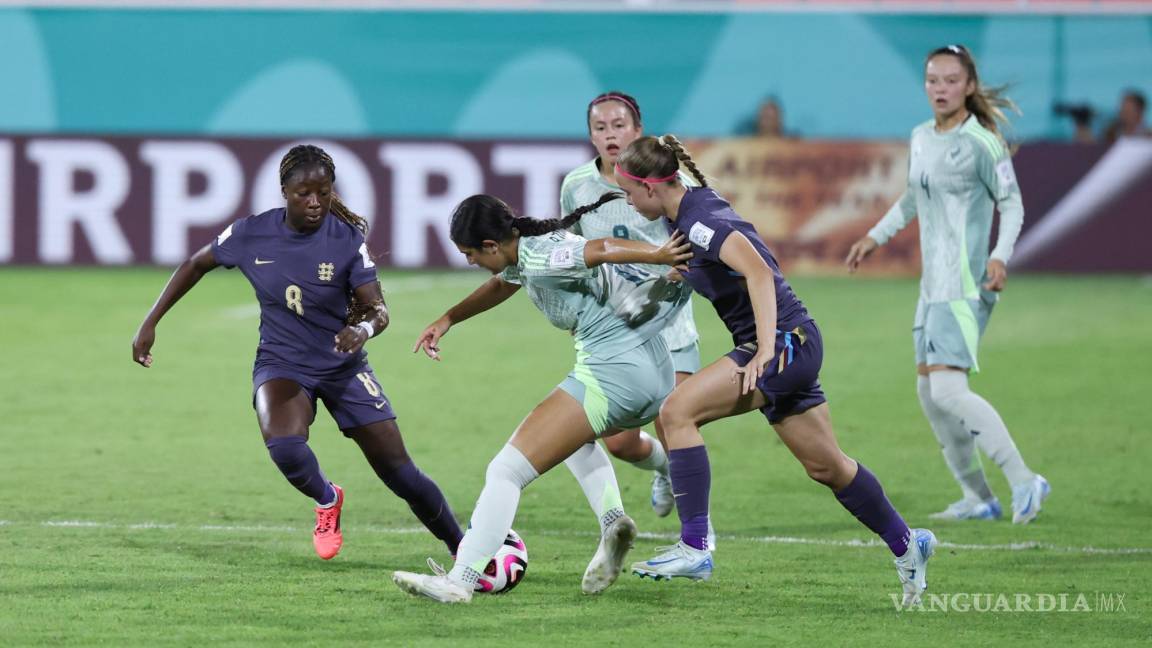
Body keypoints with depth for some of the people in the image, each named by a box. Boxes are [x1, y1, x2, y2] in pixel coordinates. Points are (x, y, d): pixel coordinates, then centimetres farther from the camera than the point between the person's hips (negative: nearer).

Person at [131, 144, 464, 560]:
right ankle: (327, 501, 3)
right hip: (282, 365, 0)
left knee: (401, 474, -4)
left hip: (343, 366, 0)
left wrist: (364, 329, -41)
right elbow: (196, 265, 5)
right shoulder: (251, 234, -11)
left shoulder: (347, 240, -15)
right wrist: (150, 323, 3)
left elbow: (377, 309, -17)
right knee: (285, 448, -31)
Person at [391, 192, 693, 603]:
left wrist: (656, 255, -38)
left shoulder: (538, 258, -13)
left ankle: (460, 581, -12)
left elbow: (598, 250, -27)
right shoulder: (525, 252, 17)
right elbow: (502, 285, 38)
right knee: (577, 438, 38)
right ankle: (613, 521, 10)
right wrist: (448, 319, 42)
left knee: (506, 471, -8)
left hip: (611, 375, -10)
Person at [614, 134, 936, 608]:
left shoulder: (699, 221, -19)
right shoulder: (687, 212, 9)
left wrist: (766, 349, -35)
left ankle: (693, 550, -19)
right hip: (791, 346, 10)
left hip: (785, 342, -10)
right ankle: (907, 546, 31)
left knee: (677, 412, -18)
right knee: (826, 466, 17)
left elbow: (759, 271, -31)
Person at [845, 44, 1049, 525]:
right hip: (934, 285, 9)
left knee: (948, 390, -19)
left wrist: (1000, 255, -23)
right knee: (929, 392, 10)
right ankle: (978, 499, 19)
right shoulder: (921, 138, 12)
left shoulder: (981, 143, -11)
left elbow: (1012, 204, -10)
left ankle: (1023, 482, -14)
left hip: (966, 284, -9)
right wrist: (876, 237, 29)